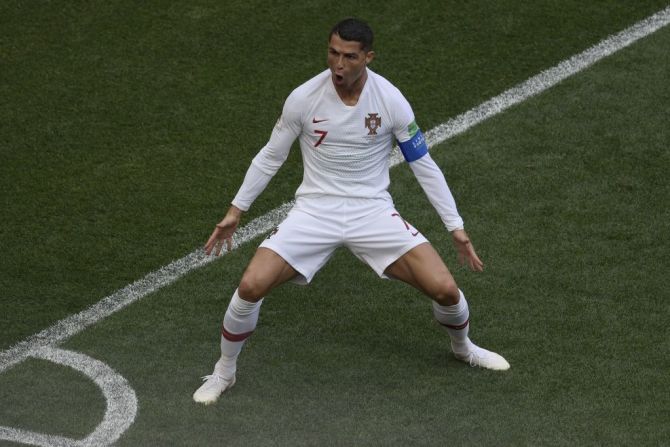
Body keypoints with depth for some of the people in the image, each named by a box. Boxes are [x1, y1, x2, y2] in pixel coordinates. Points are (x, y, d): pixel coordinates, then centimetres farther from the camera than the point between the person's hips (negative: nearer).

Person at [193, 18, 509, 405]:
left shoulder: (391, 101, -11)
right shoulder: (303, 99, -11)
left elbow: (423, 164, 0)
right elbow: (271, 157, 5)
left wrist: (456, 228, 0)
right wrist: (236, 211, 8)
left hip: (373, 211, 0)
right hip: (315, 210, 0)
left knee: (444, 288, -12)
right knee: (251, 286, -19)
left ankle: (463, 347, 25)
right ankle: (224, 373, 8)